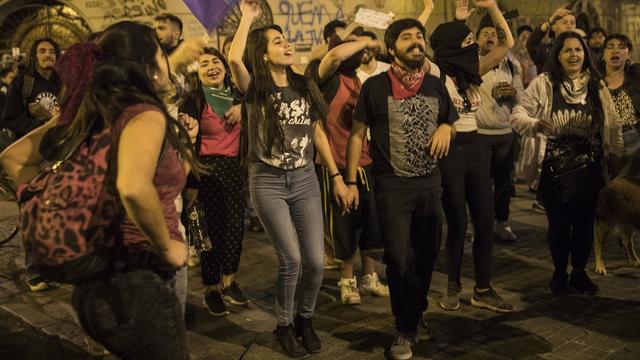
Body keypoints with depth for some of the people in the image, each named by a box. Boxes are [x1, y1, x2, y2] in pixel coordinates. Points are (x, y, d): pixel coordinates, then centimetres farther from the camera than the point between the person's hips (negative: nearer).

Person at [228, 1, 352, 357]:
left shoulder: (305, 87, 7)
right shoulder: (255, 89, -5)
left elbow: (318, 133, 11)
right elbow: (234, 59, -26)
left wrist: (338, 177, 8)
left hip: (305, 180, 4)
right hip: (268, 182, -3)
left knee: (316, 260, 0)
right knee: (291, 258, -7)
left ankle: (305, 318, 27)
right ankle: (285, 325, 18)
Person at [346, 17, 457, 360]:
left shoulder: (436, 85, 7)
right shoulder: (375, 86, -5)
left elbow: (449, 123, 21)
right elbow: (357, 134, 0)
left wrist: (446, 128, -4)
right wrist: (351, 181, -3)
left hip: (430, 183, 4)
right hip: (392, 185, -4)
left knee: (427, 255, 11)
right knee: (400, 259, -5)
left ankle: (415, 315, 34)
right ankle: (405, 330, 14)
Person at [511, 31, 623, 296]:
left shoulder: (597, 85, 5)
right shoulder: (543, 84, -7)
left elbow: (612, 124, 11)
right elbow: (517, 116, -11)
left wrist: (615, 153, 9)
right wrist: (536, 124, -29)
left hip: (589, 169, 3)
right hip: (554, 169, -3)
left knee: (584, 222, 10)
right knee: (558, 223, 6)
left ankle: (579, 272, 29)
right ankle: (559, 272, 27)